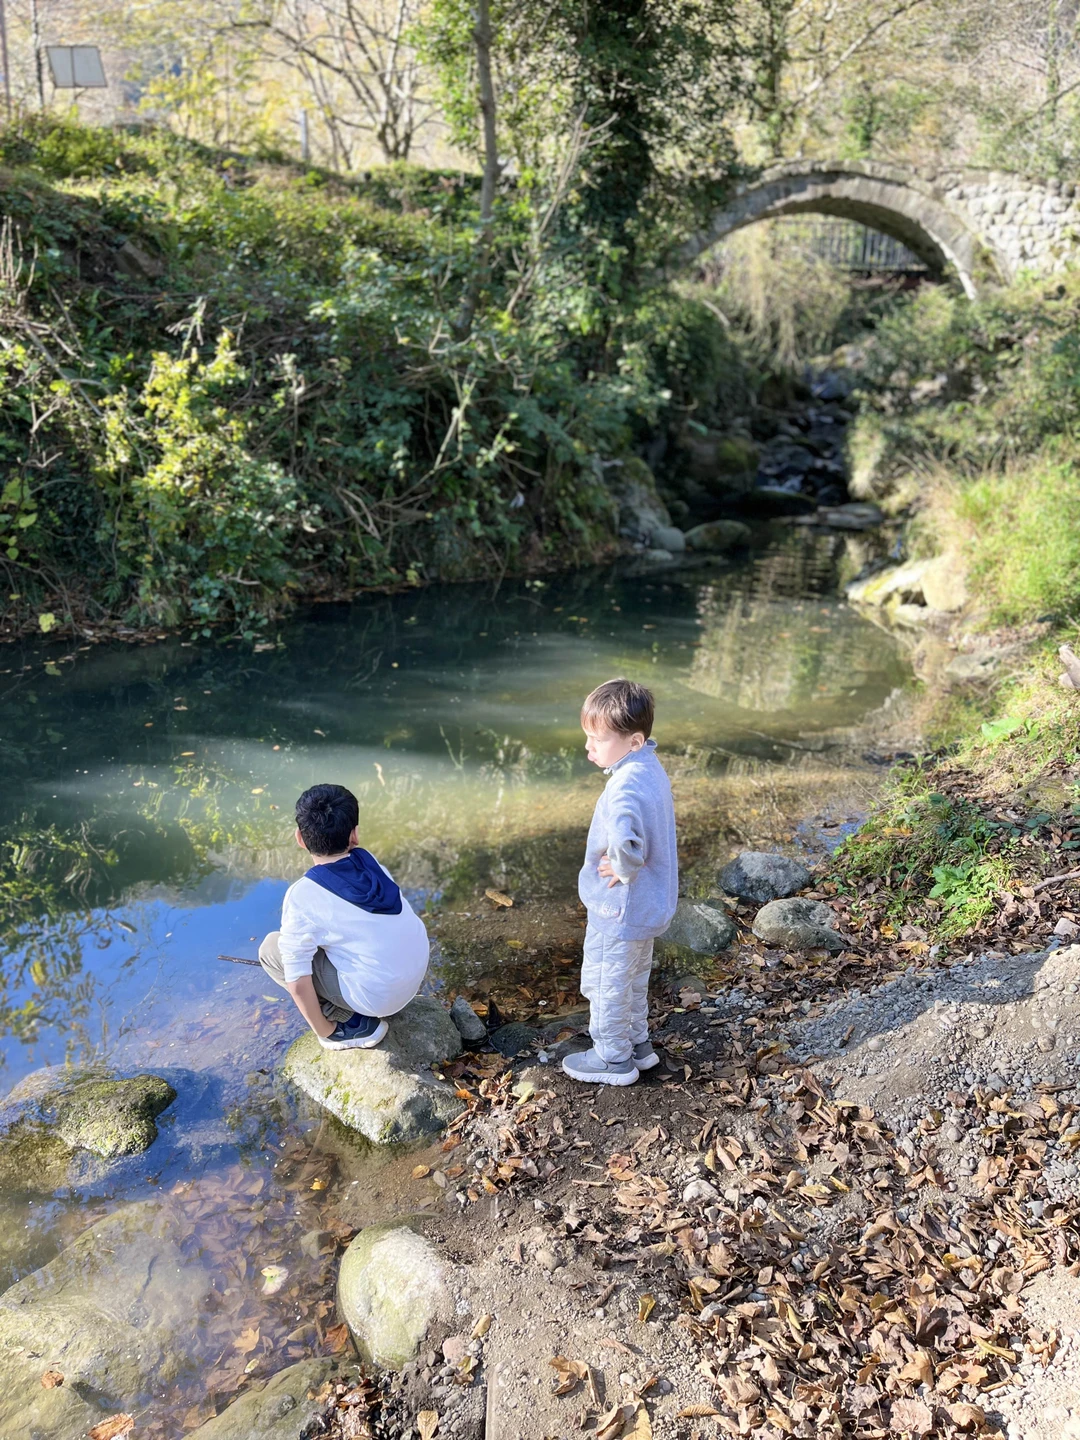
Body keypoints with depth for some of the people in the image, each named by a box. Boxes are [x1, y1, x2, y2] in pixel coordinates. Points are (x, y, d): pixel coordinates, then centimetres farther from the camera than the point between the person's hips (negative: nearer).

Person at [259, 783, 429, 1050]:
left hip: (377, 997, -6)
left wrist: (325, 1032, 0)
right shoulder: (371, 863, -2)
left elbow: (298, 983, -14)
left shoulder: (302, 897, -16)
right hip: (417, 975, 6)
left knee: (271, 948, 5)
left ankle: (351, 1024, 5)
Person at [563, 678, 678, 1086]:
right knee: (633, 979, 27)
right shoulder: (651, 769, -1)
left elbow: (626, 841, -51)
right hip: (648, 904, 10)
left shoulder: (625, 786, -33)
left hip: (619, 908, -10)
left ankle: (613, 1057, 29)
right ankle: (637, 1043, 44)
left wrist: (624, 868, -30)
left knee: (605, 982, 12)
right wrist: (631, 862, 6)